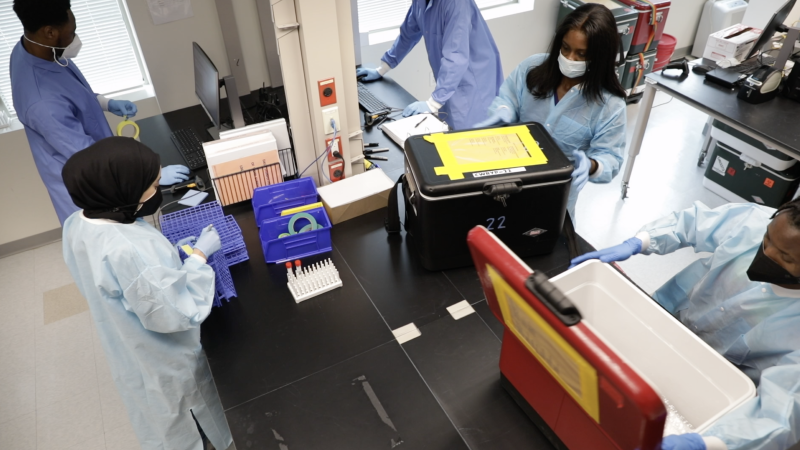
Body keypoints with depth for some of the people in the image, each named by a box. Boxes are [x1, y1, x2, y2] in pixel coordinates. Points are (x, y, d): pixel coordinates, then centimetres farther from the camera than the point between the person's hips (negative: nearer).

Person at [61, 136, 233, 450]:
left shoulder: (77, 225, -13)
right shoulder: (127, 250, -41)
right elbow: (176, 314, -31)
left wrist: (169, 254, -2)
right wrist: (199, 256, -23)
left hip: (130, 353, 8)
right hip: (163, 363, -8)